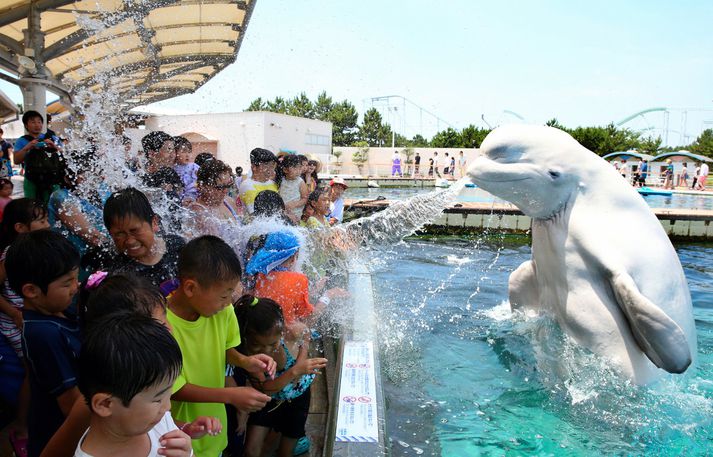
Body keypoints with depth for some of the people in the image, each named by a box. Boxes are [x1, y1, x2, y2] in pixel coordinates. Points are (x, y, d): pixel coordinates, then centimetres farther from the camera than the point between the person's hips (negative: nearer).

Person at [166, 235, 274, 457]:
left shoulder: (222, 311, -15)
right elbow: (174, 389, -23)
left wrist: (244, 361, -16)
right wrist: (230, 395, -27)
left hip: (215, 418, 5)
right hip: (183, 430, -5)